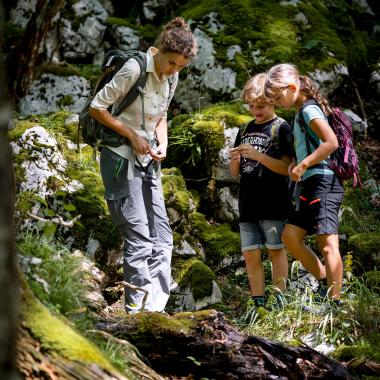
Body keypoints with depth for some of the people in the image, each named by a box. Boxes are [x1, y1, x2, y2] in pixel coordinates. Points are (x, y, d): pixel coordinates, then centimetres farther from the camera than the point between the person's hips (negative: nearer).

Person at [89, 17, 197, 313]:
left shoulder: (171, 78, 5)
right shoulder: (134, 69, -17)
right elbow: (97, 108, -13)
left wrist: (162, 144, 0)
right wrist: (132, 136, -16)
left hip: (148, 161, 8)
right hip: (121, 159, -8)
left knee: (162, 236, 5)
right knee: (139, 238, -10)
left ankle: (155, 308, 8)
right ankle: (138, 310, -4)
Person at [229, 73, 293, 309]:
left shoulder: (281, 128, -2)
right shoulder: (245, 130, 16)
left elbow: (287, 168, -10)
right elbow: (235, 173, 18)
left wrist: (258, 155, -20)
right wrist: (235, 159, -5)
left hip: (274, 203, -6)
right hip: (248, 204, 6)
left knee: (276, 250, -3)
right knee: (251, 254, 3)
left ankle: (278, 299, 0)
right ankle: (259, 303, 7)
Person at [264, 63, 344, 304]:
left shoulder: (309, 110, -10)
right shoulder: (302, 112, 19)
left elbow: (331, 142, -22)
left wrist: (303, 165, -18)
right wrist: (296, 163, 7)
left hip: (322, 183, -10)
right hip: (310, 186, 10)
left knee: (327, 244, -13)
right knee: (291, 235, 8)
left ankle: (334, 302, -15)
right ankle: (325, 282, 11)